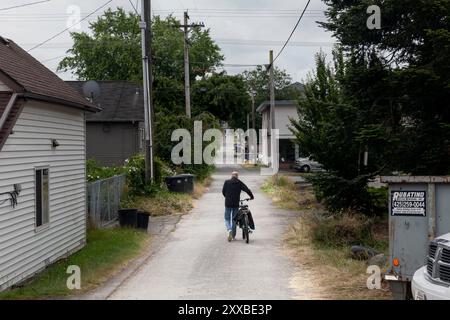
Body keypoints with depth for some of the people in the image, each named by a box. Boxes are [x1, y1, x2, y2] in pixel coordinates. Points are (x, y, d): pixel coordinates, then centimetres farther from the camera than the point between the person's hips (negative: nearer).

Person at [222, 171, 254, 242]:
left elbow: (223, 191, 1)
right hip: (236, 204, 1)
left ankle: (229, 230, -17)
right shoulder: (240, 183, -1)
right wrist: (252, 196, 9)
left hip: (228, 204, -1)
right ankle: (233, 235, 14)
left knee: (227, 218, 10)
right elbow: (247, 190, -6)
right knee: (234, 219, 12)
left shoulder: (227, 182, 0)